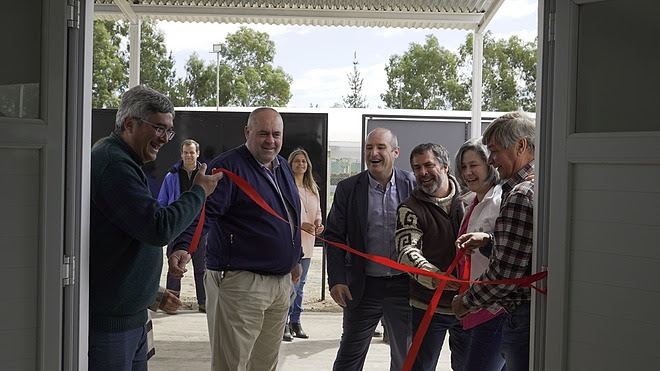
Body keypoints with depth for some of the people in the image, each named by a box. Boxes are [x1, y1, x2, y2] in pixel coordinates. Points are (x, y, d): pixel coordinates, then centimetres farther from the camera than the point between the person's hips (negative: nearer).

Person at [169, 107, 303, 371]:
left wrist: (295, 258, 28)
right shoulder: (229, 166, -12)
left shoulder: (284, 168, 15)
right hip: (240, 282, -8)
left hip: (282, 281, 8)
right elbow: (205, 211, -23)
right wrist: (182, 247, -38)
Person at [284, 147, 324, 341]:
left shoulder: (312, 189, 15)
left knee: (300, 285, 13)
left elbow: (317, 212, 24)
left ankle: (295, 322, 23)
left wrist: (318, 224, 2)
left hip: (307, 244, 7)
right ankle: (284, 323, 2)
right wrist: (300, 225, -20)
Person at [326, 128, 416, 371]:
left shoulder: (413, 186, -2)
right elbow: (334, 237, -1)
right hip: (363, 286, 0)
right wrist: (336, 280, -9)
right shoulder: (347, 189, -2)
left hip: (404, 285, 1)